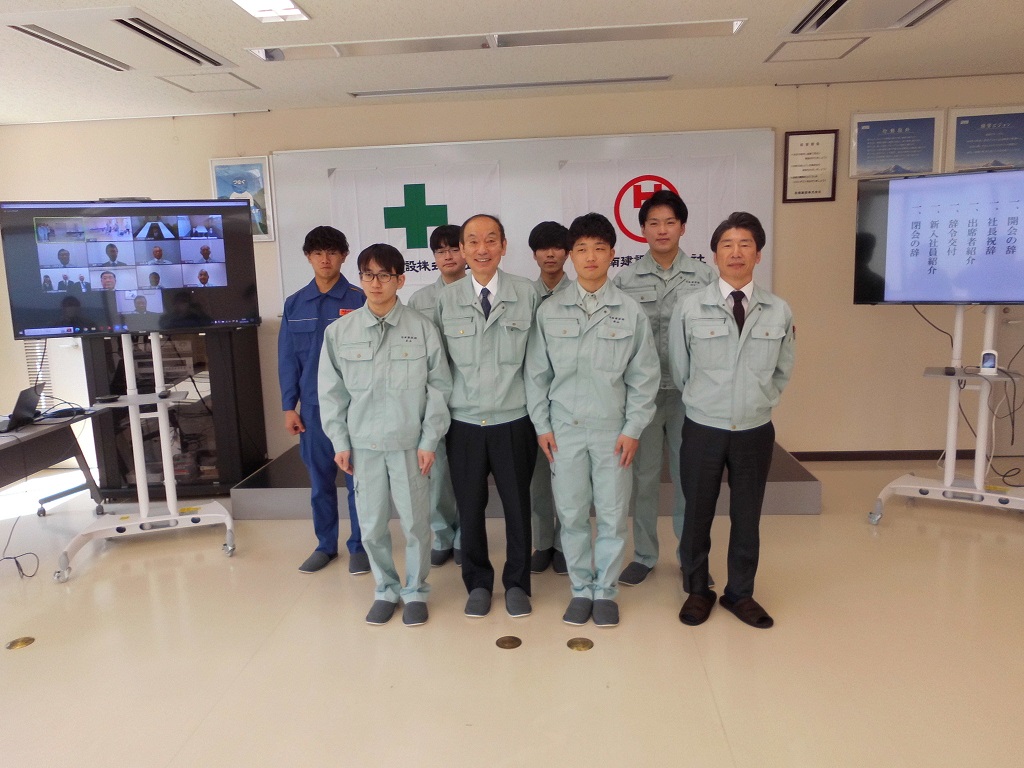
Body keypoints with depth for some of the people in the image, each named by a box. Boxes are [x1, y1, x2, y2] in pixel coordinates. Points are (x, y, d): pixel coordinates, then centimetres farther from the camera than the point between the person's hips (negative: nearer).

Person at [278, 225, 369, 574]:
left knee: (357, 479, 5)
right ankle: (325, 544, 26)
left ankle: (359, 545, 19)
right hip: (313, 405, 3)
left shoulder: (359, 300, -5)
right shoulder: (294, 304, 6)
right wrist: (289, 406, 3)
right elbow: (288, 358, 7)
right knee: (320, 481, 12)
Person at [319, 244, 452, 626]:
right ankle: (386, 589, 31)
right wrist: (340, 442, 3)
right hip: (363, 444, 2)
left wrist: (429, 440, -5)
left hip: (409, 443, -1)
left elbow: (439, 387, -2)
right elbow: (332, 391, 6)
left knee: (415, 523, 7)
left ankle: (415, 591, 28)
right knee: (371, 526, 10)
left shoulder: (422, 328, -4)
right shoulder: (339, 331, 1)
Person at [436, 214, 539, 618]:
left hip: (514, 421, -1)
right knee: (469, 507, 11)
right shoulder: (445, 300, 0)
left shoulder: (526, 293, -3)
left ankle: (517, 584, 30)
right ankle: (478, 583, 32)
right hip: (464, 423, 1)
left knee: (517, 505, 10)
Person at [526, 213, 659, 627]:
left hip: (613, 430, 0)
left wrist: (632, 429, -4)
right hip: (564, 429, 1)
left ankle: (605, 590, 25)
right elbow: (537, 372, 4)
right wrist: (542, 425, 1)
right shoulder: (549, 310, 1)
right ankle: (581, 588, 26)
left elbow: (644, 376, 0)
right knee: (571, 514, 8)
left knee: (612, 515, 7)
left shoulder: (630, 312, -2)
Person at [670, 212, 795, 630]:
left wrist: (758, 402, 11)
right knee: (697, 514, 11)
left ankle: (740, 594, 34)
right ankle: (697, 591, 32)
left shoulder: (779, 311, -3)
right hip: (703, 429, -1)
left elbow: (783, 371, 12)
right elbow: (679, 371, 4)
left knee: (747, 516, 14)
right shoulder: (690, 308, -8)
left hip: (755, 431, 2)